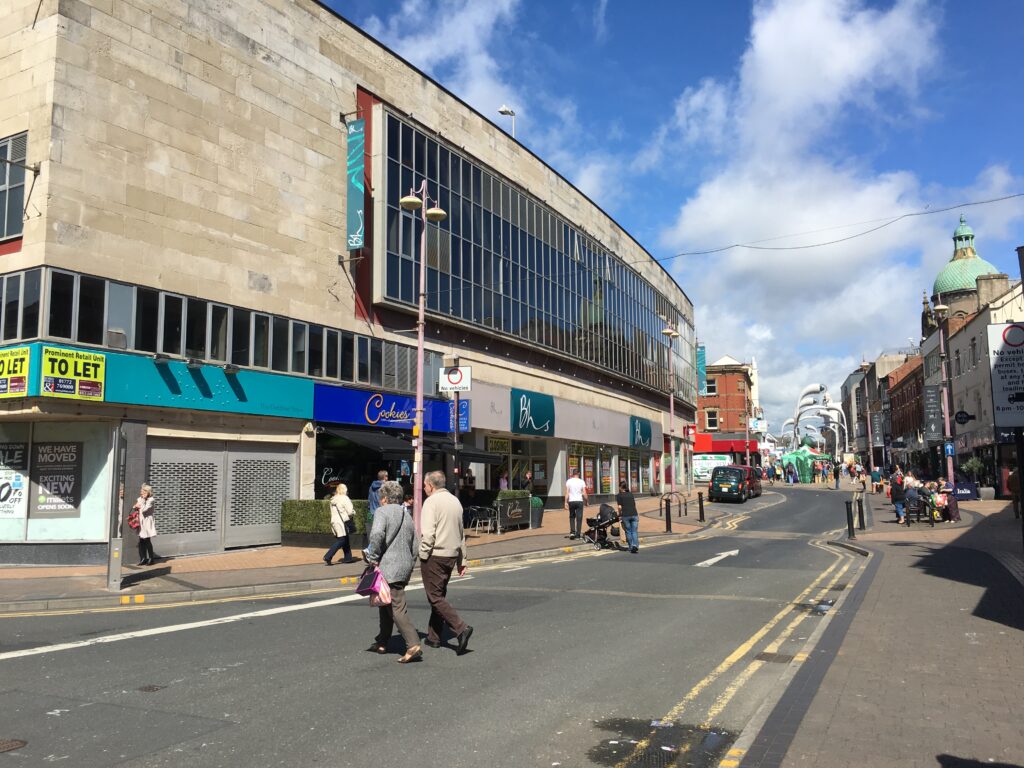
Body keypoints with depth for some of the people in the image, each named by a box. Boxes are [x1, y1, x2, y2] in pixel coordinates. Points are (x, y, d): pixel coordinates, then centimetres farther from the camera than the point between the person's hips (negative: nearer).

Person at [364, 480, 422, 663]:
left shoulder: (382, 512, -6)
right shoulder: (407, 517, 18)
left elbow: (377, 535, -25)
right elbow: (414, 548, 19)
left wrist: (373, 557, -14)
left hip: (389, 568, -8)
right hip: (405, 567, 8)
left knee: (397, 608, -9)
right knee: (385, 605, 20)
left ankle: (413, 646, -14)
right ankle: (382, 642, 27)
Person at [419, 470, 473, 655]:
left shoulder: (431, 501, -11)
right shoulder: (455, 501, 13)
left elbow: (428, 533, -20)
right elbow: (461, 533, 19)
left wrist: (423, 555, -11)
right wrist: (462, 560, 23)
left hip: (435, 556, -8)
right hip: (451, 555, 8)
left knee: (435, 597, -4)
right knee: (440, 595, 16)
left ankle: (461, 628, -17)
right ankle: (434, 637, 21)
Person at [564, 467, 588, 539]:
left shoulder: (569, 481, 0)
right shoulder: (581, 482, 0)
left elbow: (567, 493, -2)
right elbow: (584, 493, -2)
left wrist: (566, 502, 1)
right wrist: (586, 501, 10)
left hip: (571, 501, 1)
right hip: (579, 501, -1)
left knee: (572, 517, 14)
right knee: (579, 518, 3)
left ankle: (572, 532, 0)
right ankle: (577, 534, 2)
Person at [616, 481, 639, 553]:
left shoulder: (618, 495, 4)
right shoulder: (631, 494, 17)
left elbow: (620, 507, -5)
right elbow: (634, 504, 17)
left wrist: (619, 515, 9)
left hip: (625, 515, -3)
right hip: (634, 514, 3)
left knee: (628, 531, 9)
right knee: (634, 531, 2)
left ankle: (631, 547, 12)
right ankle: (635, 545, -16)